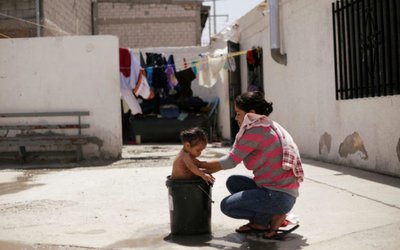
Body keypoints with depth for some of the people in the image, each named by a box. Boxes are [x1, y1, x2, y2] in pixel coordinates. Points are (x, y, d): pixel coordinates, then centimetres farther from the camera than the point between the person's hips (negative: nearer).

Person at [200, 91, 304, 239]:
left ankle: (272, 218, 1)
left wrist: (199, 164, 1)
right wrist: (206, 171, 11)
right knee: (233, 182, 15)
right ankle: (258, 222, 10)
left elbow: (230, 161, -11)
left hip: (279, 196, -10)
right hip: (272, 189, 10)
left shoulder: (256, 131, -15)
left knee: (227, 205, -8)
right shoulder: (266, 127, 13)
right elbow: (234, 159, 15)